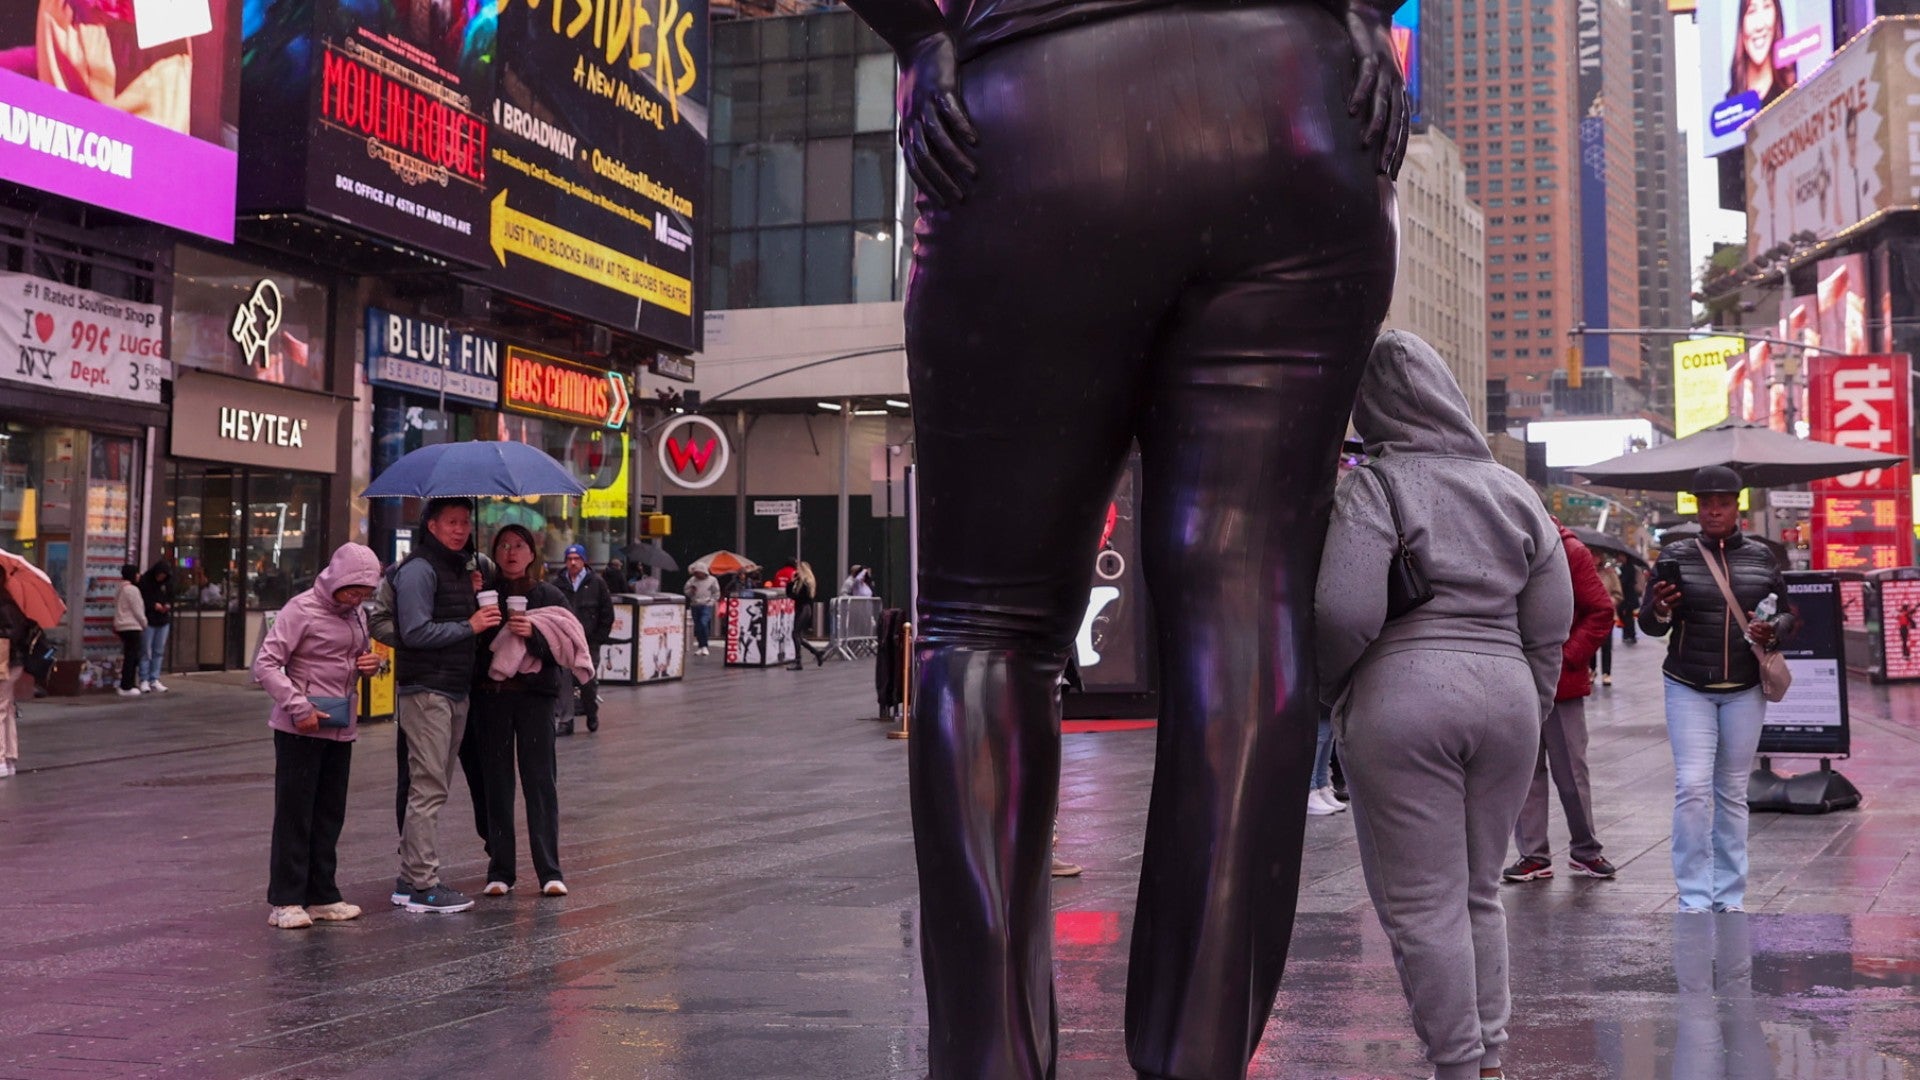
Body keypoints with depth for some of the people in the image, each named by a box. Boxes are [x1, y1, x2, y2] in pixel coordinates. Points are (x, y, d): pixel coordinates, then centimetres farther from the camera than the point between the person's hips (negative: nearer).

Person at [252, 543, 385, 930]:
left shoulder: (356, 615, 10)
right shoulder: (302, 610, -11)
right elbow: (265, 664, -13)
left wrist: (371, 663, 0)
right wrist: (298, 707, -20)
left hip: (341, 730, 7)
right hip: (300, 730, -7)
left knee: (330, 815, 11)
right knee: (294, 814, -2)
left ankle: (322, 896, 19)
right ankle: (286, 901, 4)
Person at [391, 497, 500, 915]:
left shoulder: (460, 569, 18)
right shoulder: (419, 570, -10)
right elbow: (416, 632, -18)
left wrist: (474, 596, 7)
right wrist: (470, 626, -16)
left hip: (455, 691, 10)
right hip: (426, 691, -10)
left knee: (434, 787, 12)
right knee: (428, 789, -8)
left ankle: (410, 878, 19)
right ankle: (423, 885, -5)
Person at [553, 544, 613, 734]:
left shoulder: (596, 583, 2)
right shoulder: (558, 584, 5)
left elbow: (607, 614, 3)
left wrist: (598, 638, -1)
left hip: (589, 643, -1)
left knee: (588, 683, 5)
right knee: (563, 681, -3)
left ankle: (592, 716, 25)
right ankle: (564, 720, 2)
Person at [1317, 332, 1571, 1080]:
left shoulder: (1375, 487, -7)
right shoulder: (1513, 490, 11)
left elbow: (1343, 612, -18)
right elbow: (1551, 621, 10)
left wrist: (1328, 690, 1)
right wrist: (1528, 709, 19)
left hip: (1402, 701, -6)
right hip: (1504, 695, 7)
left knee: (1421, 904, 1)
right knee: (1478, 892, 18)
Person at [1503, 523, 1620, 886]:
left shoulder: (1570, 552, -6)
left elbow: (1601, 611, -6)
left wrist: (1569, 656, -11)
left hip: (1562, 681, -3)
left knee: (1572, 772, 6)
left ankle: (1586, 850, 21)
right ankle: (1533, 856, 13)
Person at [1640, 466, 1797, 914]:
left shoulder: (1760, 557, 5)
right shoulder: (1676, 557, -2)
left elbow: (1788, 614, 13)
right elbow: (1649, 624, -1)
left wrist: (1773, 631, -9)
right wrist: (1659, 610, -23)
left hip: (1744, 691, 2)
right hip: (1688, 689, -2)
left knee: (1733, 792, 8)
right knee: (1693, 786, -11)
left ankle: (1730, 897, 17)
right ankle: (1694, 897, -4)